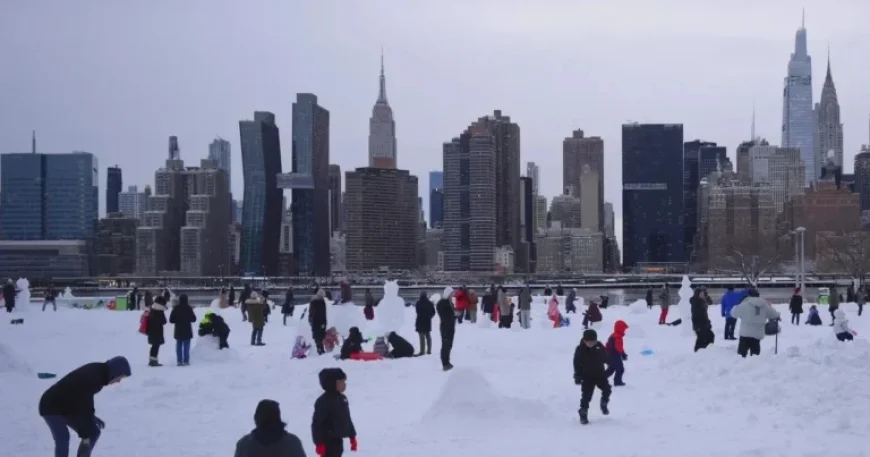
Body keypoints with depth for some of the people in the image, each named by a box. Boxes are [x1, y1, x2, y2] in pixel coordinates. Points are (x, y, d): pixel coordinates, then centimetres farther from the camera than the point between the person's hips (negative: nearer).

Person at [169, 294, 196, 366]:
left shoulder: (176, 308, -4)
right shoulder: (188, 308, -10)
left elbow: (171, 320, -3)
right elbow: (193, 319, -4)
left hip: (178, 331, 2)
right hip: (187, 330, -2)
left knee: (179, 346, 8)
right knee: (186, 346, 1)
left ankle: (179, 361, 5)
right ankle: (186, 361, -3)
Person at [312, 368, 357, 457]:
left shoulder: (342, 399, 9)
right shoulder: (323, 401, -19)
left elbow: (347, 419, 19)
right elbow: (317, 424, -21)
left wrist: (352, 436, 19)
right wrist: (319, 443, -23)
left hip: (338, 440, 9)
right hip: (328, 441, -9)